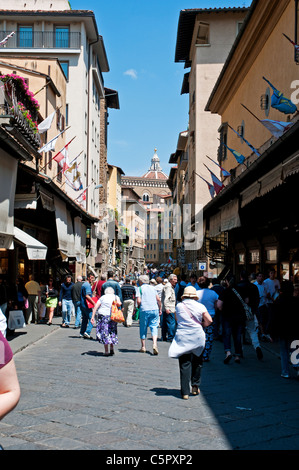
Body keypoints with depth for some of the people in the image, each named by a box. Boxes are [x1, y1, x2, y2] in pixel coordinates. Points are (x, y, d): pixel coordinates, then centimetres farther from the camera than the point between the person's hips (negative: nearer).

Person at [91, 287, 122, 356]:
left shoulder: (102, 297, 13)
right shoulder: (116, 297, 12)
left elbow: (96, 306, 3)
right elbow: (119, 303, -10)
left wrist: (92, 317, 0)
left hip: (102, 315, 0)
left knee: (104, 333, 4)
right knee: (112, 332, 16)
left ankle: (106, 351, 1)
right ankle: (112, 349, 9)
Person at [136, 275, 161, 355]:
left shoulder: (140, 288, 2)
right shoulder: (152, 287, 14)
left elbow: (138, 301, -8)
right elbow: (158, 299, 10)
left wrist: (138, 307, 11)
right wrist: (160, 309, 18)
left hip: (144, 310, -3)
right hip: (154, 309, 3)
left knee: (143, 328, 9)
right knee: (154, 327, 2)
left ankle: (143, 347, 14)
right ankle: (154, 344, -18)